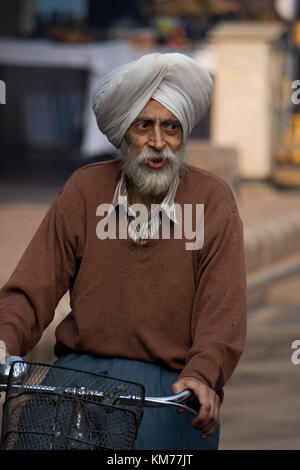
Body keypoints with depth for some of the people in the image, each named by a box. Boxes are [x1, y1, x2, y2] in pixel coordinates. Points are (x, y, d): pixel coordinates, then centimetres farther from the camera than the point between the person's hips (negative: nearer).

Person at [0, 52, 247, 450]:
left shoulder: (213, 200, 2)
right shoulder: (84, 190, 8)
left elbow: (223, 311, -6)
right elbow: (32, 289, 4)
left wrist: (202, 374, -26)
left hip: (170, 380, -1)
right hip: (82, 367, 2)